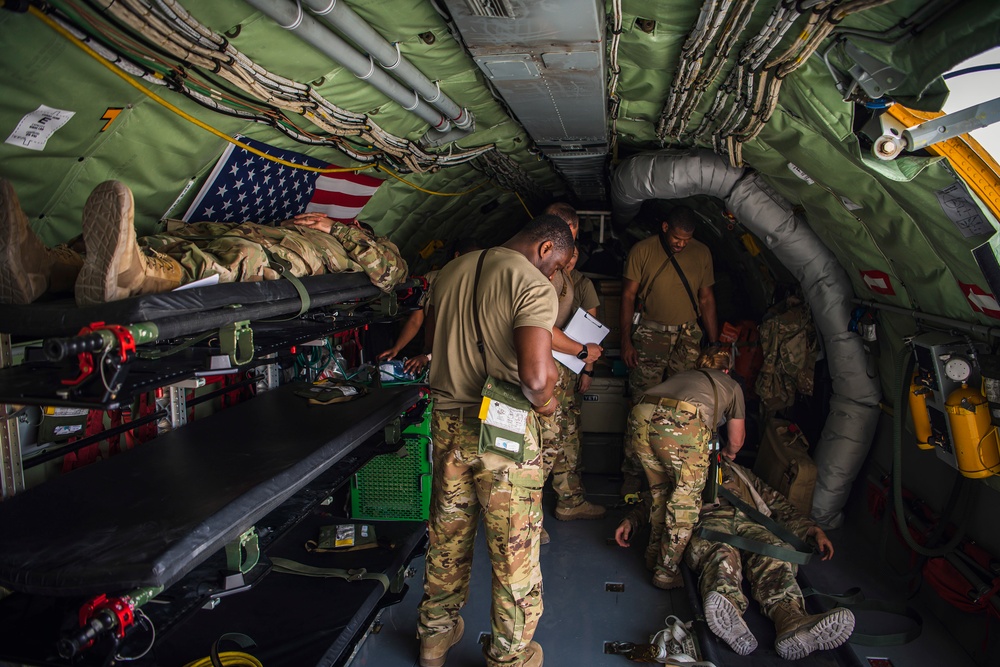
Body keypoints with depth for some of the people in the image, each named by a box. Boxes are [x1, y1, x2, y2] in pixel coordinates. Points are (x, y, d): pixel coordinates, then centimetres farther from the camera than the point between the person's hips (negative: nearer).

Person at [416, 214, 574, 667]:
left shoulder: (450, 271, 7)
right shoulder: (533, 286, -15)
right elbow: (536, 375, -27)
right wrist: (543, 402, -6)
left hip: (447, 420, 7)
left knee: (447, 536, 21)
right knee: (514, 551, 9)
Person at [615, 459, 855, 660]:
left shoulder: (740, 473, 42)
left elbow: (778, 504, 32)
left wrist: (812, 529, 15)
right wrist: (630, 520, 2)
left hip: (748, 522, 2)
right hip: (707, 519, -2)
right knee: (721, 552, -39)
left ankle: (789, 618, -62)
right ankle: (730, 615, -69)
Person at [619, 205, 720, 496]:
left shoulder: (701, 253, 8)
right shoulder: (642, 251, 0)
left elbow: (707, 299, 13)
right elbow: (628, 295, 2)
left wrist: (715, 344, 9)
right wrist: (626, 339, -4)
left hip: (688, 338, 2)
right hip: (650, 336, -2)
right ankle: (633, 473, 5)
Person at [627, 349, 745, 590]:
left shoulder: (683, 375, 41)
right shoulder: (731, 385, 33)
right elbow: (736, 440, 36)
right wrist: (728, 452, 61)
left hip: (642, 415, 5)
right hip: (682, 423, -5)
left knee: (660, 489, 24)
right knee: (687, 495, 12)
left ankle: (654, 554, 35)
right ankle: (667, 570, 16)